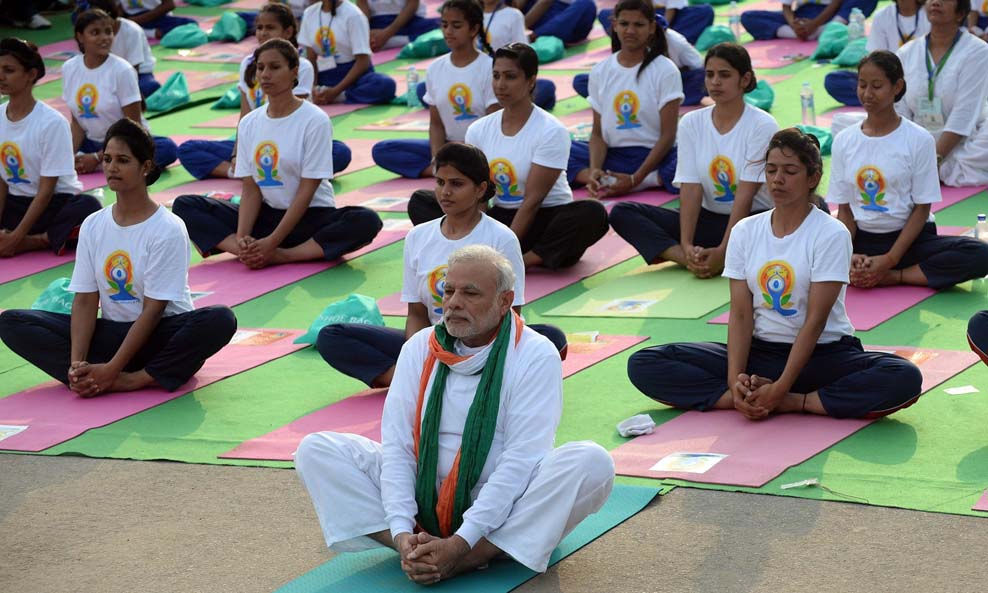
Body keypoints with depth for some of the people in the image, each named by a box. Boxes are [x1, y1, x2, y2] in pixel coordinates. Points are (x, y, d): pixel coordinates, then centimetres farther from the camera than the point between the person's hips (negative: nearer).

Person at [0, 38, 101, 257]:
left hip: (57, 202, -4)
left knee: (88, 207, -36)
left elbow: (46, 190, -16)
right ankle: (46, 240, -17)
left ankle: (27, 243, -21)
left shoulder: (52, 122, -16)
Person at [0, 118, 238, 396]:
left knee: (220, 319, -35)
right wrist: (76, 363, -18)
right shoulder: (92, 226, 4)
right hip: (110, 334, 5)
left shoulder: (168, 229, -11)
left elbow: (153, 310, -16)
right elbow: (85, 301, -1)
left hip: (160, 335, -5)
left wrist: (111, 369, -23)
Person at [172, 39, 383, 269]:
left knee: (366, 222, -34)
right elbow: (250, 188, 1)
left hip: (311, 216, -4)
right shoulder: (248, 123, 3)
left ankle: (280, 256, -34)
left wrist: (272, 242, -22)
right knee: (184, 205, -12)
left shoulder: (315, 120, -11)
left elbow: (306, 191, -15)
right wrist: (241, 237, -18)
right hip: (265, 215, 4)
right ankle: (254, 253, -32)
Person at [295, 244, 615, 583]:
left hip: (504, 509, -3)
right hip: (424, 500, 3)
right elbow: (396, 444, -4)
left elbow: (522, 459, -18)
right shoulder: (420, 348, 4)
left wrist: (461, 542, -28)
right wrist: (402, 531, -21)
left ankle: (463, 560, -34)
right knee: (315, 450, -11)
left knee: (593, 462, -30)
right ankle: (419, 553, -29)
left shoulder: (536, 355, -9)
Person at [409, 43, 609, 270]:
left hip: (542, 220, -5)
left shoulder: (551, 131, -13)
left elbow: (533, 200, -18)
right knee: (419, 201, -11)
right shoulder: (479, 129, 2)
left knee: (592, 213, -35)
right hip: (498, 216, 5)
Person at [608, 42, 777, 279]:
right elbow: (691, 188, -6)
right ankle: (695, 260, -32)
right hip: (708, 219, 5)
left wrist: (723, 251, -26)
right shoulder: (691, 123, 2)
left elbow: (745, 195, -17)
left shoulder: (762, 125, -9)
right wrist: (686, 245, -21)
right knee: (622, 213, -15)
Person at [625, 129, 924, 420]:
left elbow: (815, 320, -15)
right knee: (643, 365, -16)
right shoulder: (745, 231, 3)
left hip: (823, 354, -3)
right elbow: (740, 314, -3)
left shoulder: (832, 234, -9)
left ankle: (788, 402, -25)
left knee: (905, 379, -33)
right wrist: (735, 379, -19)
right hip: (760, 351, 3)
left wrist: (781, 389, -24)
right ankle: (753, 399, -24)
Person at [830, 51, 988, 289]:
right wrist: (848, 254, -15)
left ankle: (892, 277, -19)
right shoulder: (844, 141, 4)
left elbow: (922, 208, -5)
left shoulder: (919, 140, -5)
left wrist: (890, 260, -17)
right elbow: (844, 209, 4)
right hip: (862, 240, 1)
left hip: (909, 238, -1)